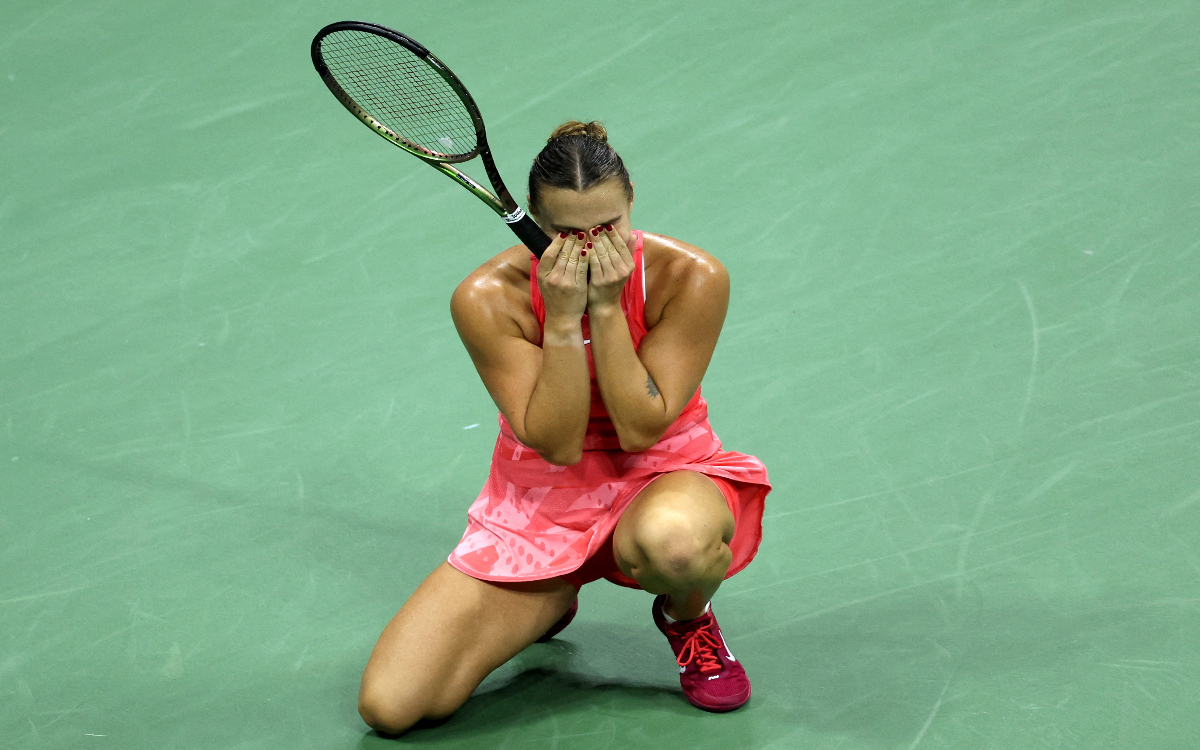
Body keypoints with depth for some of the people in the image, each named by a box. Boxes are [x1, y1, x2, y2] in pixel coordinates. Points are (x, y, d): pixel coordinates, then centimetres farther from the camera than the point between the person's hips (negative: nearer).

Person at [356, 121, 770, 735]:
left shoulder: (691, 279, -18)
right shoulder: (488, 298, -17)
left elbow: (641, 430, -20)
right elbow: (556, 443, -19)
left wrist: (607, 306, -27)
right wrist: (563, 316, -29)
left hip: (660, 480, -1)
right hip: (539, 499, 2)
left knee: (673, 541, -44)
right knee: (388, 706, -13)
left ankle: (687, 618, -3)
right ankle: (547, 598, 17)